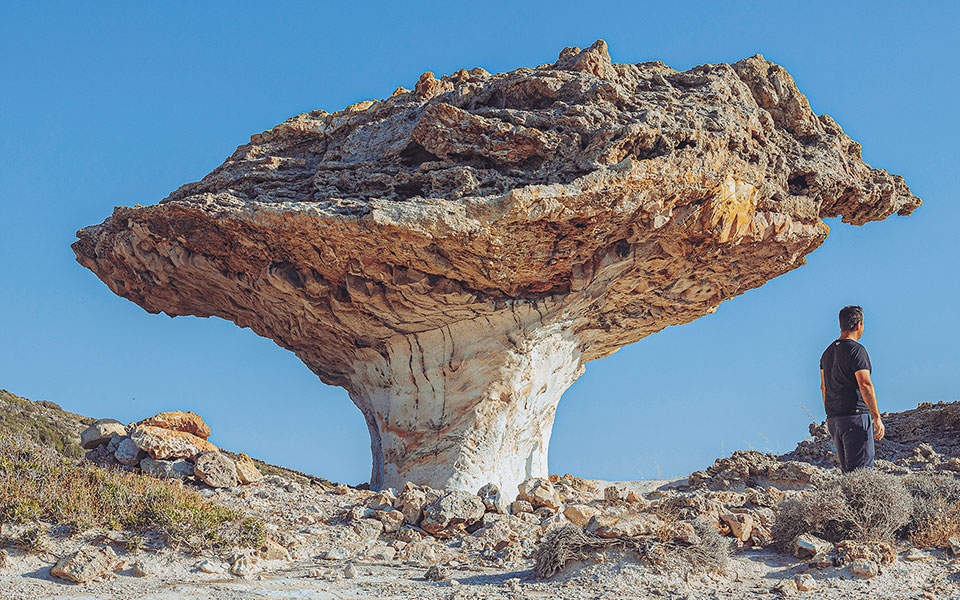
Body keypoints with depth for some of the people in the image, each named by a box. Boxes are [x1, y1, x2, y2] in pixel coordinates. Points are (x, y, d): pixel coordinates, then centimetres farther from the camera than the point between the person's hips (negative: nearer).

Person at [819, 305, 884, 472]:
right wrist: (877, 418, -16)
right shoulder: (856, 349, -9)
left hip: (833, 419, 8)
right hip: (855, 416, -8)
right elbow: (865, 385, -17)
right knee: (862, 471, -10)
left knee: (847, 471, 11)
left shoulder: (827, 352, 16)